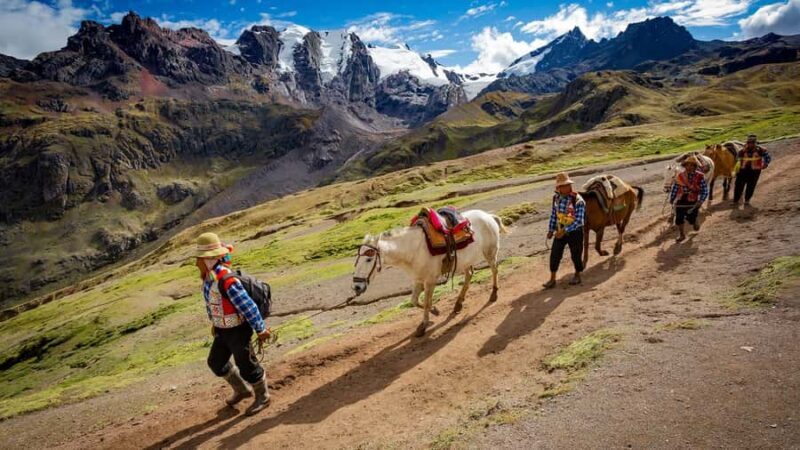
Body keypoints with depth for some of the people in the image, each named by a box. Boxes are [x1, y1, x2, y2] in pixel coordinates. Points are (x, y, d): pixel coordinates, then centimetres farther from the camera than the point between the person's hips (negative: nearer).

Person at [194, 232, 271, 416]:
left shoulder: (227, 280, -31)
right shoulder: (209, 276, -1)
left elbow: (247, 306, -28)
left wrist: (261, 329, -21)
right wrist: (214, 322, 24)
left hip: (238, 331, -9)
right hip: (222, 330, 9)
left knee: (247, 366, 5)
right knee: (216, 362, 20)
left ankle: (262, 397, 29)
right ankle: (242, 390, 40)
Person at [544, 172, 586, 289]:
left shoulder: (578, 201, -22)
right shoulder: (556, 198, -3)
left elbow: (579, 221, -25)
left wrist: (565, 230, -30)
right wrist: (551, 230, 8)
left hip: (575, 232, -4)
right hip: (560, 232, 5)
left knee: (576, 255, 11)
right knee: (554, 254, 0)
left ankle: (577, 276, 35)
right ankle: (552, 279, 10)